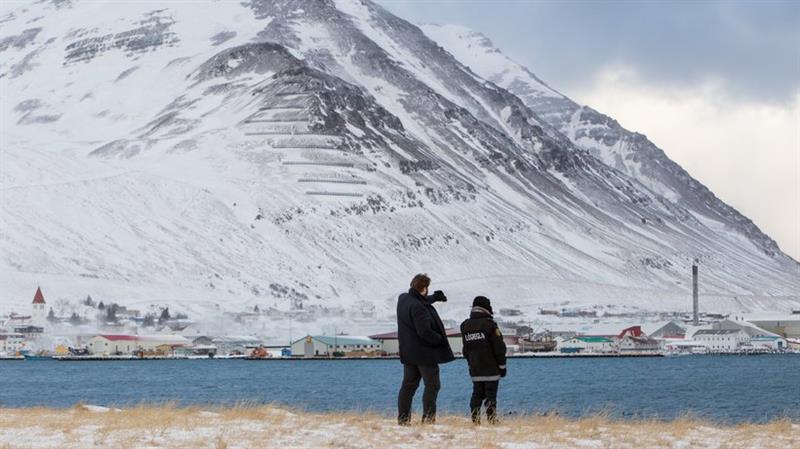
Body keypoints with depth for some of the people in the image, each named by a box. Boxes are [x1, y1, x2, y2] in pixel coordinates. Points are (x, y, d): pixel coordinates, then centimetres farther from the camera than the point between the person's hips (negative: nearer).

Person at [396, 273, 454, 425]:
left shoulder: (403, 299, 5)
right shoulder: (417, 307, -24)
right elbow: (425, 331, -26)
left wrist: (435, 297, 40)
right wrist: (440, 340, -11)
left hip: (408, 353, 9)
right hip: (425, 353, -9)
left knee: (408, 385, 13)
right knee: (432, 385, -1)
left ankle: (403, 418, 13)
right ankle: (428, 418, -5)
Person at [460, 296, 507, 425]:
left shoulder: (465, 326, 8)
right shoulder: (489, 324, -11)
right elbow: (499, 347, -9)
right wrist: (502, 365, -1)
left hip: (475, 370, 5)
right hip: (491, 369, -5)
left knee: (477, 395, 10)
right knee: (491, 395, -4)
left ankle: (475, 420, 6)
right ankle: (492, 420, -7)